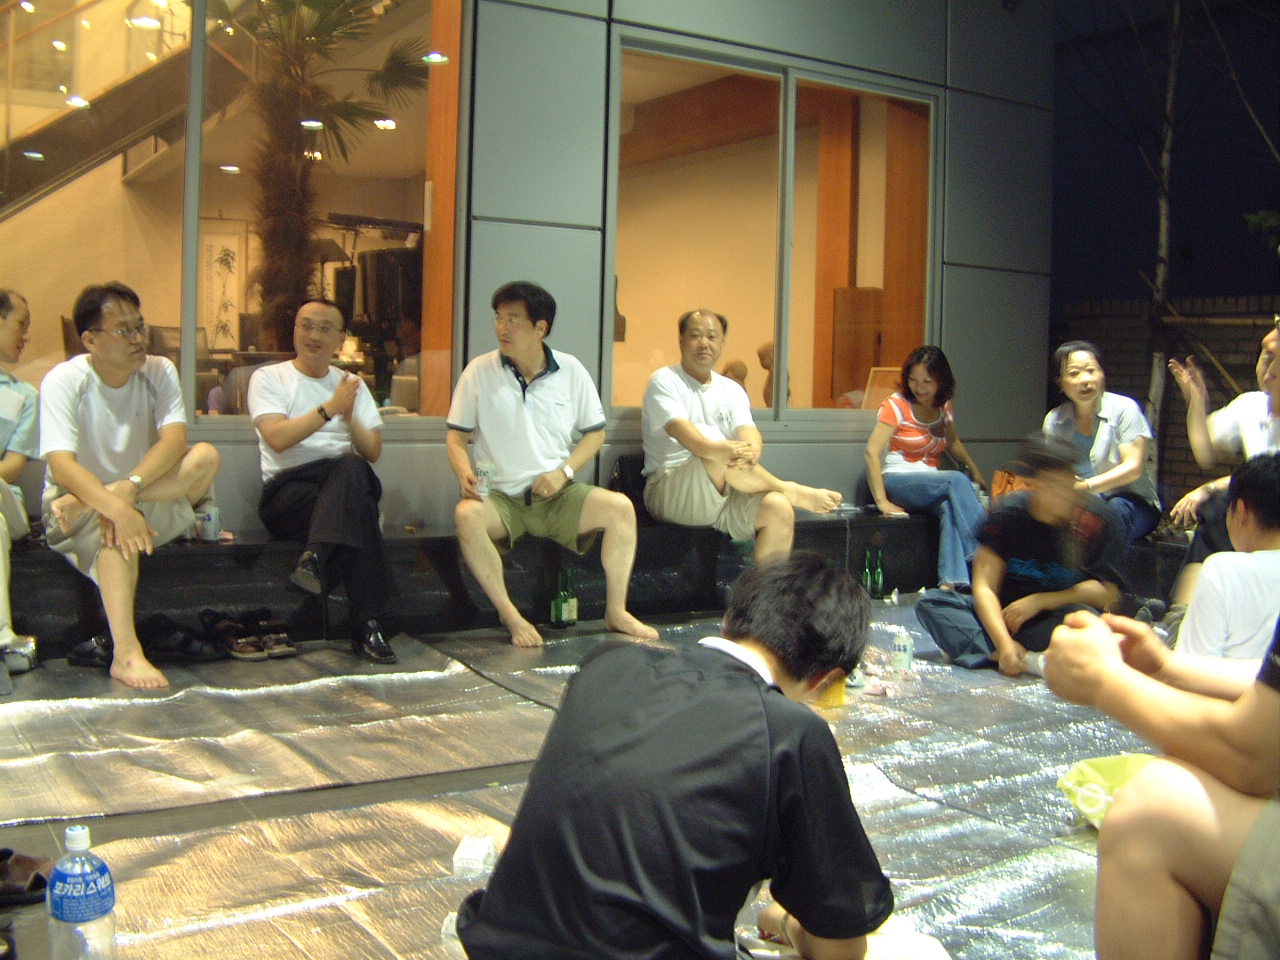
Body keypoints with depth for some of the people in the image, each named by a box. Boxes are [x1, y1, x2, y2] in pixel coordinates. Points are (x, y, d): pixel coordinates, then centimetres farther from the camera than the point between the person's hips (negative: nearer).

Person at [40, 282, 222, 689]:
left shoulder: (159, 371, -2)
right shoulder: (63, 381, -13)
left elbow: (174, 440, -19)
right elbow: (61, 467, -26)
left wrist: (128, 488, -37)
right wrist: (118, 509, -44)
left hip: (155, 500, 4)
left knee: (206, 457, -24)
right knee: (117, 529, -39)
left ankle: (83, 505, -25)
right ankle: (126, 655, -44)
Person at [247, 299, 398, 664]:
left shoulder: (352, 385, 22)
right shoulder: (269, 378, 10)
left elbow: (373, 452, 10)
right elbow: (277, 438, -10)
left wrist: (349, 417, -8)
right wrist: (330, 409, -14)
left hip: (350, 484, 3)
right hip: (288, 490, -3)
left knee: (351, 469, -37)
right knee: (360, 510, -36)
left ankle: (315, 559, -46)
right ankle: (368, 626, -39)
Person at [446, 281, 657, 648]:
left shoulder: (571, 371, 2)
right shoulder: (479, 372, -2)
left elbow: (595, 432, 9)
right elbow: (456, 436, 4)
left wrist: (564, 472, -7)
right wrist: (465, 472, -18)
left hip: (559, 494, 2)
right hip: (500, 497, -1)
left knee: (620, 507, -22)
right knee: (467, 515, -34)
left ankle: (616, 612, -9)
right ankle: (511, 617, -21)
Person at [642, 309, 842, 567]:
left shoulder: (731, 390, 17)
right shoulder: (665, 381, 1)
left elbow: (748, 431, -1)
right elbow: (680, 430, -18)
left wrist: (752, 449, -27)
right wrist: (719, 449, -37)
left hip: (723, 492, 5)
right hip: (670, 493, -5)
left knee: (779, 509, -22)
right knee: (720, 454, -33)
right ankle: (792, 491, -15)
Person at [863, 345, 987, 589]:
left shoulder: (944, 407, 10)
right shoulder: (897, 405, -7)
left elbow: (952, 442, 30)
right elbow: (872, 452, -15)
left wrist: (974, 468, 15)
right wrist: (882, 501, -22)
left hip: (930, 483, 4)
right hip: (897, 482, -4)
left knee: (950, 506, -32)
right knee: (957, 480, -29)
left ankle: (950, 582, -42)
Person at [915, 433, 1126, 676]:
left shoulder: (1096, 518, -11)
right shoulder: (1008, 512, -9)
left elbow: (1106, 591, -11)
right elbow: (984, 587, -15)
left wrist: (1039, 601, -17)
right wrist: (1004, 643, -31)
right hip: (1005, 613, 2)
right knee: (930, 602, -19)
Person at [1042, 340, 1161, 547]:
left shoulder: (1124, 408, -4)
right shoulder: (1054, 420, 7)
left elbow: (1134, 468, -13)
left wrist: (1087, 486, -29)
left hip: (1133, 504, -2)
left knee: (1116, 508, -37)